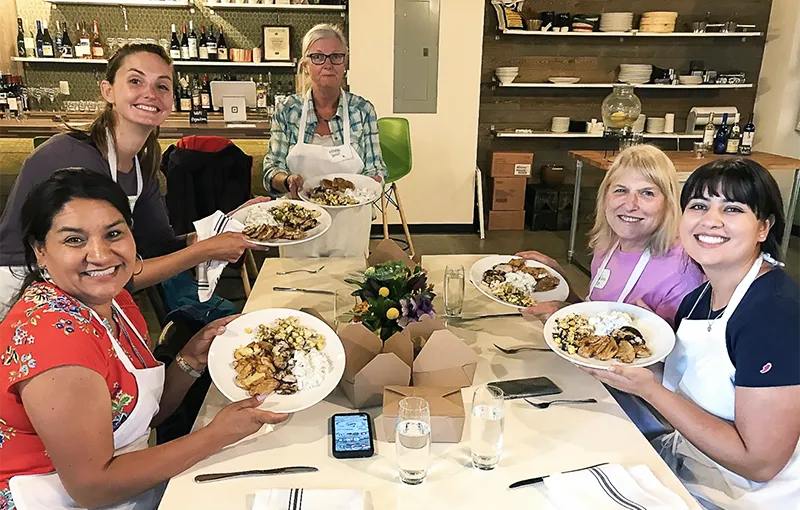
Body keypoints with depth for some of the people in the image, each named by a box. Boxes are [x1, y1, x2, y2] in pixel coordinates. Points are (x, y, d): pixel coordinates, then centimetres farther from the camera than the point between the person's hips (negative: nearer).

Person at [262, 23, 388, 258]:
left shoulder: (363, 110, -5)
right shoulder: (288, 110, -4)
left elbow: (376, 168, -2)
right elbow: (272, 169, -3)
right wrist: (288, 181, -24)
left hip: (349, 229, 0)